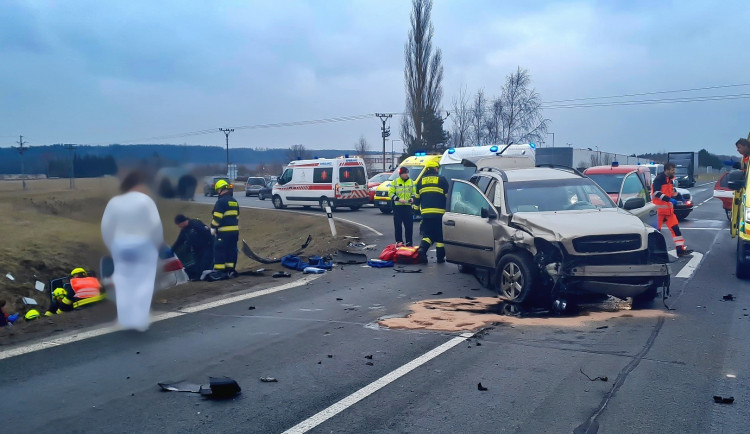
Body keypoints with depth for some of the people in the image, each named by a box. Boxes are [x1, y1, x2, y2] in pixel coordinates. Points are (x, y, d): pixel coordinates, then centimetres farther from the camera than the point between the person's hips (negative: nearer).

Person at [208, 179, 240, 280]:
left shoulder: (221, 201, -11)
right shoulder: (234, 201, 16)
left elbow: (217, 216, -15)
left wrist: (213, 228, -6)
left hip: (224, 231, -8)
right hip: (235, 230, 8)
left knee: (219, 250, -4)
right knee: (232, 250, 12)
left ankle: (219, 272, -6)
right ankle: (230, 270, 15)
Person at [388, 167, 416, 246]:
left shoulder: (411, 182, 10)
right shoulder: (395, 182, 0)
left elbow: (414, 192, 17)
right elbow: (390, 193, -2)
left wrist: (412, 198, -4)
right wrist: (398, 199, -14)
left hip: (408, 207, 2)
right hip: (397, 207, -2)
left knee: (409, 225, 0)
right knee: (398, 225, 1)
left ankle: (409, 242, 8)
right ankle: (399, 241, 10)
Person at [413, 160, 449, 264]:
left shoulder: (421, 181, 12)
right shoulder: (442, 180, 1)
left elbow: (416, 198, 16)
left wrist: (418, 207, 29)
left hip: (425, 212, 3)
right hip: (439, 212, -3)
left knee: (427, 233, 11)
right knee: (440, 235, 5)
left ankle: (422, 249, -13)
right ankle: (440, 257, 6)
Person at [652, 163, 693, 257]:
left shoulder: (669, 179, 13)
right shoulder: (659, 179, -15)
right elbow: (656, 193, -26)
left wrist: (680, 198, 21)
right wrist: (669, 199, -30)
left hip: (668, 209, 9)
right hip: (659, 209, -8)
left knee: (675, 228, 5)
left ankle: (680, 249, 9)